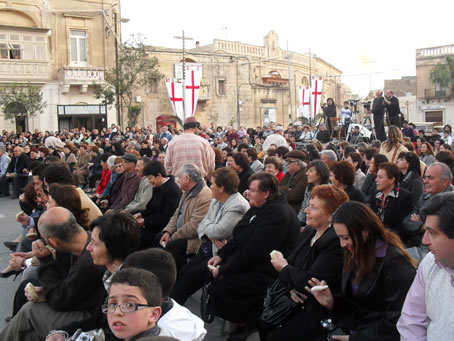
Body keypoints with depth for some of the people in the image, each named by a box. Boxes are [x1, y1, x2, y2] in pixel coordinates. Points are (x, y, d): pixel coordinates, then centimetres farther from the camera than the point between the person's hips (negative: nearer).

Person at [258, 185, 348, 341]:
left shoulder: (336, 242, -24)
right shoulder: (309, 231, 5)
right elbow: (291, 261, 10)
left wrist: (284, 268, -9)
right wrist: (291, 287, -10)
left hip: (317, 310, -8)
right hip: (297, 300, 8)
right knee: (263, 324, 2)